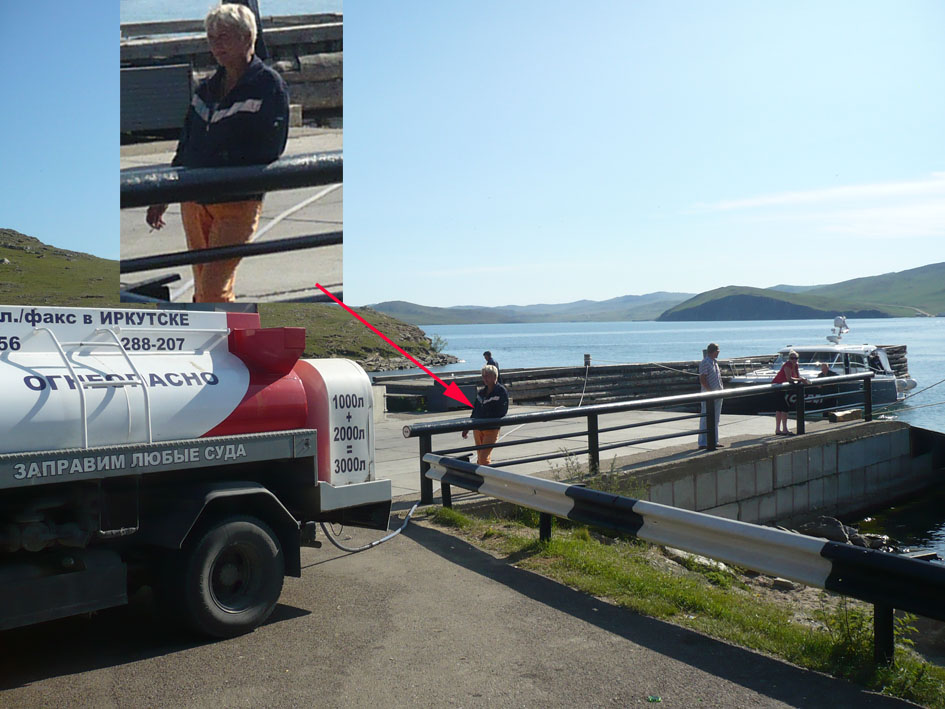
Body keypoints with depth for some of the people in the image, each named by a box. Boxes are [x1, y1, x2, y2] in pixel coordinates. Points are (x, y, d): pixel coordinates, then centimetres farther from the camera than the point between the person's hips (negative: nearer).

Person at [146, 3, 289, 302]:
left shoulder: (269, 86, -5)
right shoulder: (207, 88, 14)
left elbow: (267, 153, -10)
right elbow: (186, 146, 20)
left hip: (239, 203, -6)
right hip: (194, 200, 7)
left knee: (214, 289, -11)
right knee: (203, 288, 11)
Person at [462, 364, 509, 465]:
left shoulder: (502, 391, -9)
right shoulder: (481, 392, 11)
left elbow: (502, 412, -12)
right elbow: (475, 411, 17)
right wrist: (467, 428, 18)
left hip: (491, 430, -6)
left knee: (484, 458, -12)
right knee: (480, 457, 13)